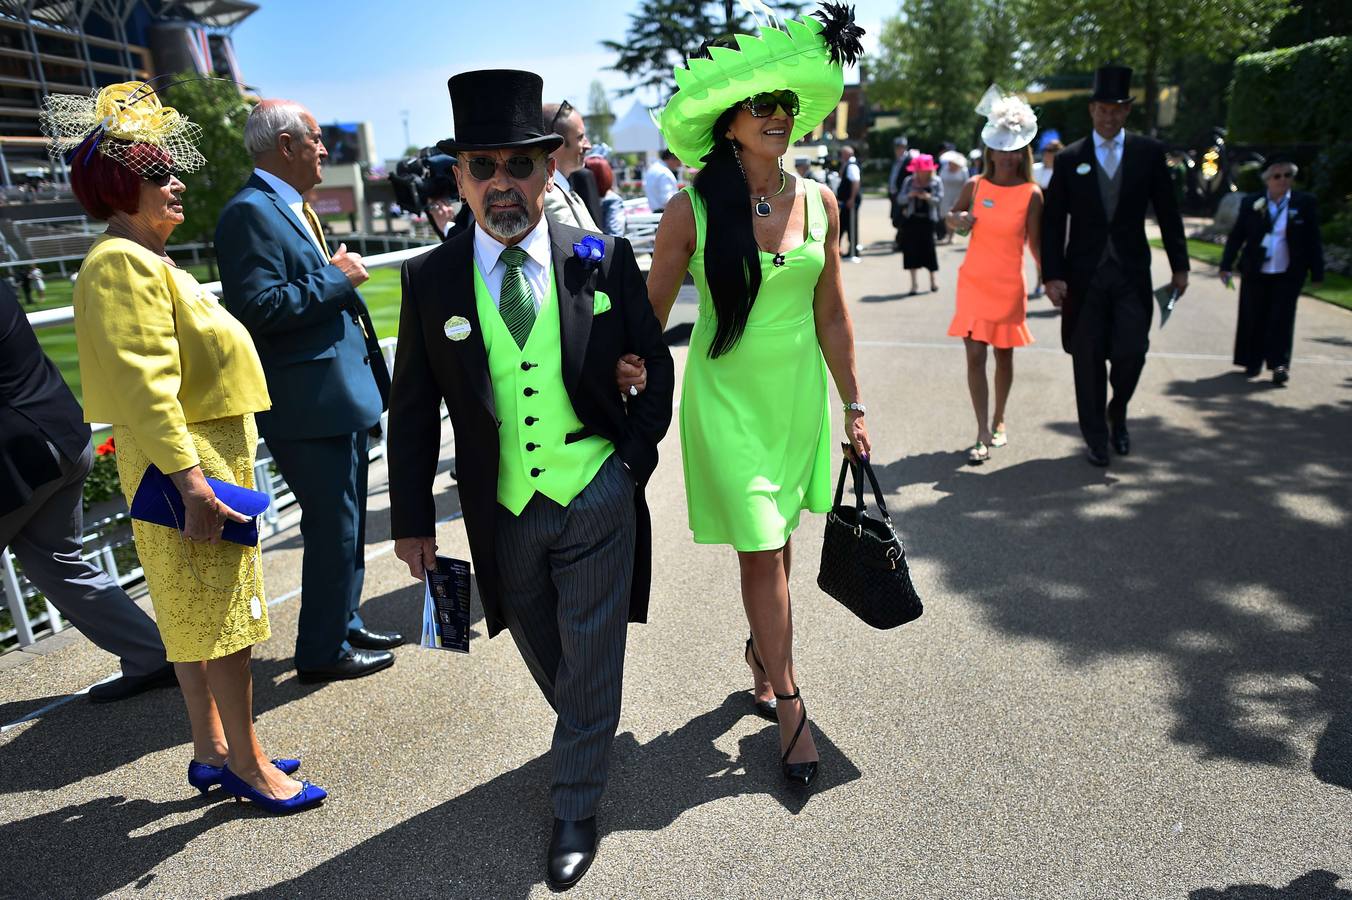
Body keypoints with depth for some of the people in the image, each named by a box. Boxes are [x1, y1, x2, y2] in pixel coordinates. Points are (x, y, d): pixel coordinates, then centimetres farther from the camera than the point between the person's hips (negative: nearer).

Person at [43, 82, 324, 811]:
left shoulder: (145, 260, 17)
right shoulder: (124, 263, -15)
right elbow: (141, 383, -24)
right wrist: (189, 479, -28)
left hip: (209, 461, 10)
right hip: (191, 468, -10)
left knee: (196, 621, 16)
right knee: (225, 624, -1)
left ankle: (212, 750, 28)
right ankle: (247, 763, 12)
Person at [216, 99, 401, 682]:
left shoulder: (291, 209, 16)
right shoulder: (251, 212, -14)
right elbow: (258, 308, -23)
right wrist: (335, 278, -17)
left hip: (339, 395, 10)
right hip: (307, 404, -10)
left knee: (346, 523, 18)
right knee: (332, 529, 0)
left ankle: (344, 627, 34)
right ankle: (322, 653, 16)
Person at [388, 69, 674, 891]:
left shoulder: (603, 260, -8)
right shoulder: (430, 280, -5)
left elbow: (656, 365, 3)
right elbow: (414, 410, 1)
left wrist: (635, 457, -4)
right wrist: (412, 516, 2)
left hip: (598, 503, -2)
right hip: (502, 513, 3)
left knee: (589, 665, 9)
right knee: (543, 653, 24)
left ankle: (577, 809, 31)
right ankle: (588, 734, 55)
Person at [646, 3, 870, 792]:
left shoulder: (818, 202, 0)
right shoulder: (693, 208, -11)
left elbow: (831, 316, 5)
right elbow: (652, 315, -4)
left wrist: (854, 407, 7)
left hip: (800, 393, 4)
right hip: (727, 397, -3)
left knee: (778, 539, 15)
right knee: (761, 550, -1)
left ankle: (762, 650, 41)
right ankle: (789, 703, 15)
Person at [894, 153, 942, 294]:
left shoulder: (936, 182, 3)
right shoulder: (909, 181, 7)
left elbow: (940, 199, -7)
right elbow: (900, 199, 3)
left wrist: (928, 197, -25)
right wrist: (909, 195, -17)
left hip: (927, 220, -2)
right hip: (911, 219, 2)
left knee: (928, 248, -2)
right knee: (911, 249, -1)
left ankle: (933, 280, 17)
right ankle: (914, 283, 8)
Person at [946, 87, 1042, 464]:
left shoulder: (1031, 194, -4)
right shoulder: (975, 186, 2)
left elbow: (1035, 243, -3)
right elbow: (951, 216, 17)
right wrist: (958, 221, -6)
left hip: (1009, 286, -1)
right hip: (973, 282, 1)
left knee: (1004, 355, 10)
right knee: (975, 356, -6)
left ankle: (998, 421, 29)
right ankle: (983, 435, -3)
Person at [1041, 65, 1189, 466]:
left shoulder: (1149, 152, 5)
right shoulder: (1069, 159, 2)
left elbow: (1168, 212, 8)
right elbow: (1052, 222, 1)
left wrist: (1179, 266, 5)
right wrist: (1052, 275, -7)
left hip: (1131, 273, 1)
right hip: (1084, 275, 0)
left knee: (1131, 352, -6)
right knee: (1088, 359, 4)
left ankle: (1117, 414, 24)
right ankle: (1095, 438, 18)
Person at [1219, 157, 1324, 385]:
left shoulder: (1305, 203, 1)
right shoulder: (1251, 203, 2)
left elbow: (1313, 240, 2)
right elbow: (1236, 236, 6)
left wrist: (1317, 272, 0)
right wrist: (1226, 266, 1)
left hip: (1288, 274, -1)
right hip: (1255, 273, 1)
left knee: (1281, 319, -5)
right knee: (1253, 318, 7)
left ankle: (1279, 365, -3)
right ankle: (1253, 362, 21)